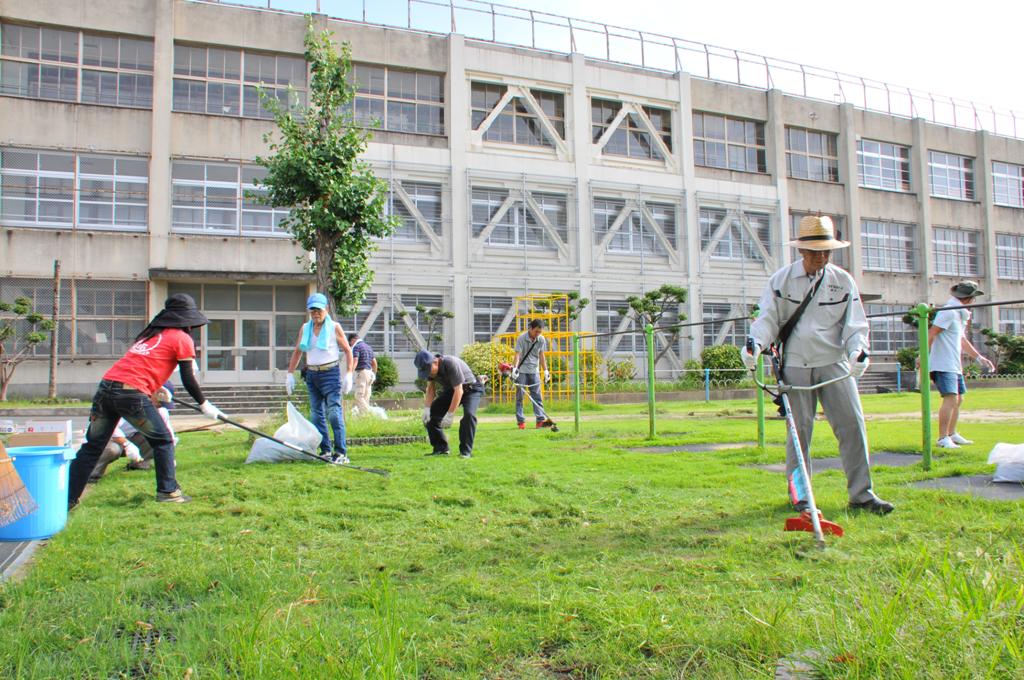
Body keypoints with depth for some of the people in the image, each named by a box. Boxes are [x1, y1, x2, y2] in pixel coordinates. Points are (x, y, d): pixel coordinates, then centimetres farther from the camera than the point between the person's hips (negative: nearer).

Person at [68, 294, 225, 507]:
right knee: (163, 440, 10)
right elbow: (188, 380, 4)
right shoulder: (182, 339, 7)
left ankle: (67, 498, 15)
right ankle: (168, 491, 11)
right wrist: (204, 404, 14)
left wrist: (157, 389, 44)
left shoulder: (151, 333, 28)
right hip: (132, 392, -7)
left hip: (106, 385, 7)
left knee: (92, 446, 13)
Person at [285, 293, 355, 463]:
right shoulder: (305, 328, 10)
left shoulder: (334, 327, -3)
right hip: (312, 374, 6)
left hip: (330, 373, -6)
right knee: (316, 415, 6)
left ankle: (341, 453, -10)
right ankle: (325, 451, 13)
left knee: (334, 413, -11)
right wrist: (290, 374, 10)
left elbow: (348, 350, -2)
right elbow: (297, 352, 17)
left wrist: (349, 374, -10)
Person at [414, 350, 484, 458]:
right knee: (431, 414, -7)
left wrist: (450, 414, -35)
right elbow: (430, 388, -1)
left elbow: (459, 391, -35)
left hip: (471, 389, -7)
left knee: (468, 414, -32)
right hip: (450, 390, 7)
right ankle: (440, 448, 3)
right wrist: (427, 408, -16)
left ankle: (466, 451, -21)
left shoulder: (451, 364, -35)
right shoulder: (429, 367, -13)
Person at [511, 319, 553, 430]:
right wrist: (515, 368, -29)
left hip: (534, 371, 4)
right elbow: (517, 354, -17)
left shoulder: (541, 340, 0)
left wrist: (545, 370, 7)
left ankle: (541, 420, -1)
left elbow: (541, 355, 8)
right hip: (521, 371, -4)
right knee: (520, 396, 0)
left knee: (537, 396, 0)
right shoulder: (521, 338, -13)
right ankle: (521, 421, 4)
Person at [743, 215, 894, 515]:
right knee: (799, 429, 0)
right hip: (795, 364, -1)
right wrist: (755, 342, -20)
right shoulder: (781, 280, 2)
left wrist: (858, 350, -15)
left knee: (853, 424, -4)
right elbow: (769, 318, 0)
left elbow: (855, 324, 5)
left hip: (834, 362, 2)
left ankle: (861, 493, 4)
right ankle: (798, 494, 13)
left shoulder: (843, 281, 6)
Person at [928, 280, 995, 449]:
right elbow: (931, 333, -21)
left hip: (954, 364, 10)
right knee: (951, 398, -17)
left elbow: (962, 340, 28)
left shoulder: (960, 313, 19)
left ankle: (952, 434, 27)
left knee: (958, 399, 16)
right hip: (943, 364, -10)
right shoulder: (949, 311, -12)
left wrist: (979, 357, 27)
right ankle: (943, 438, -15)